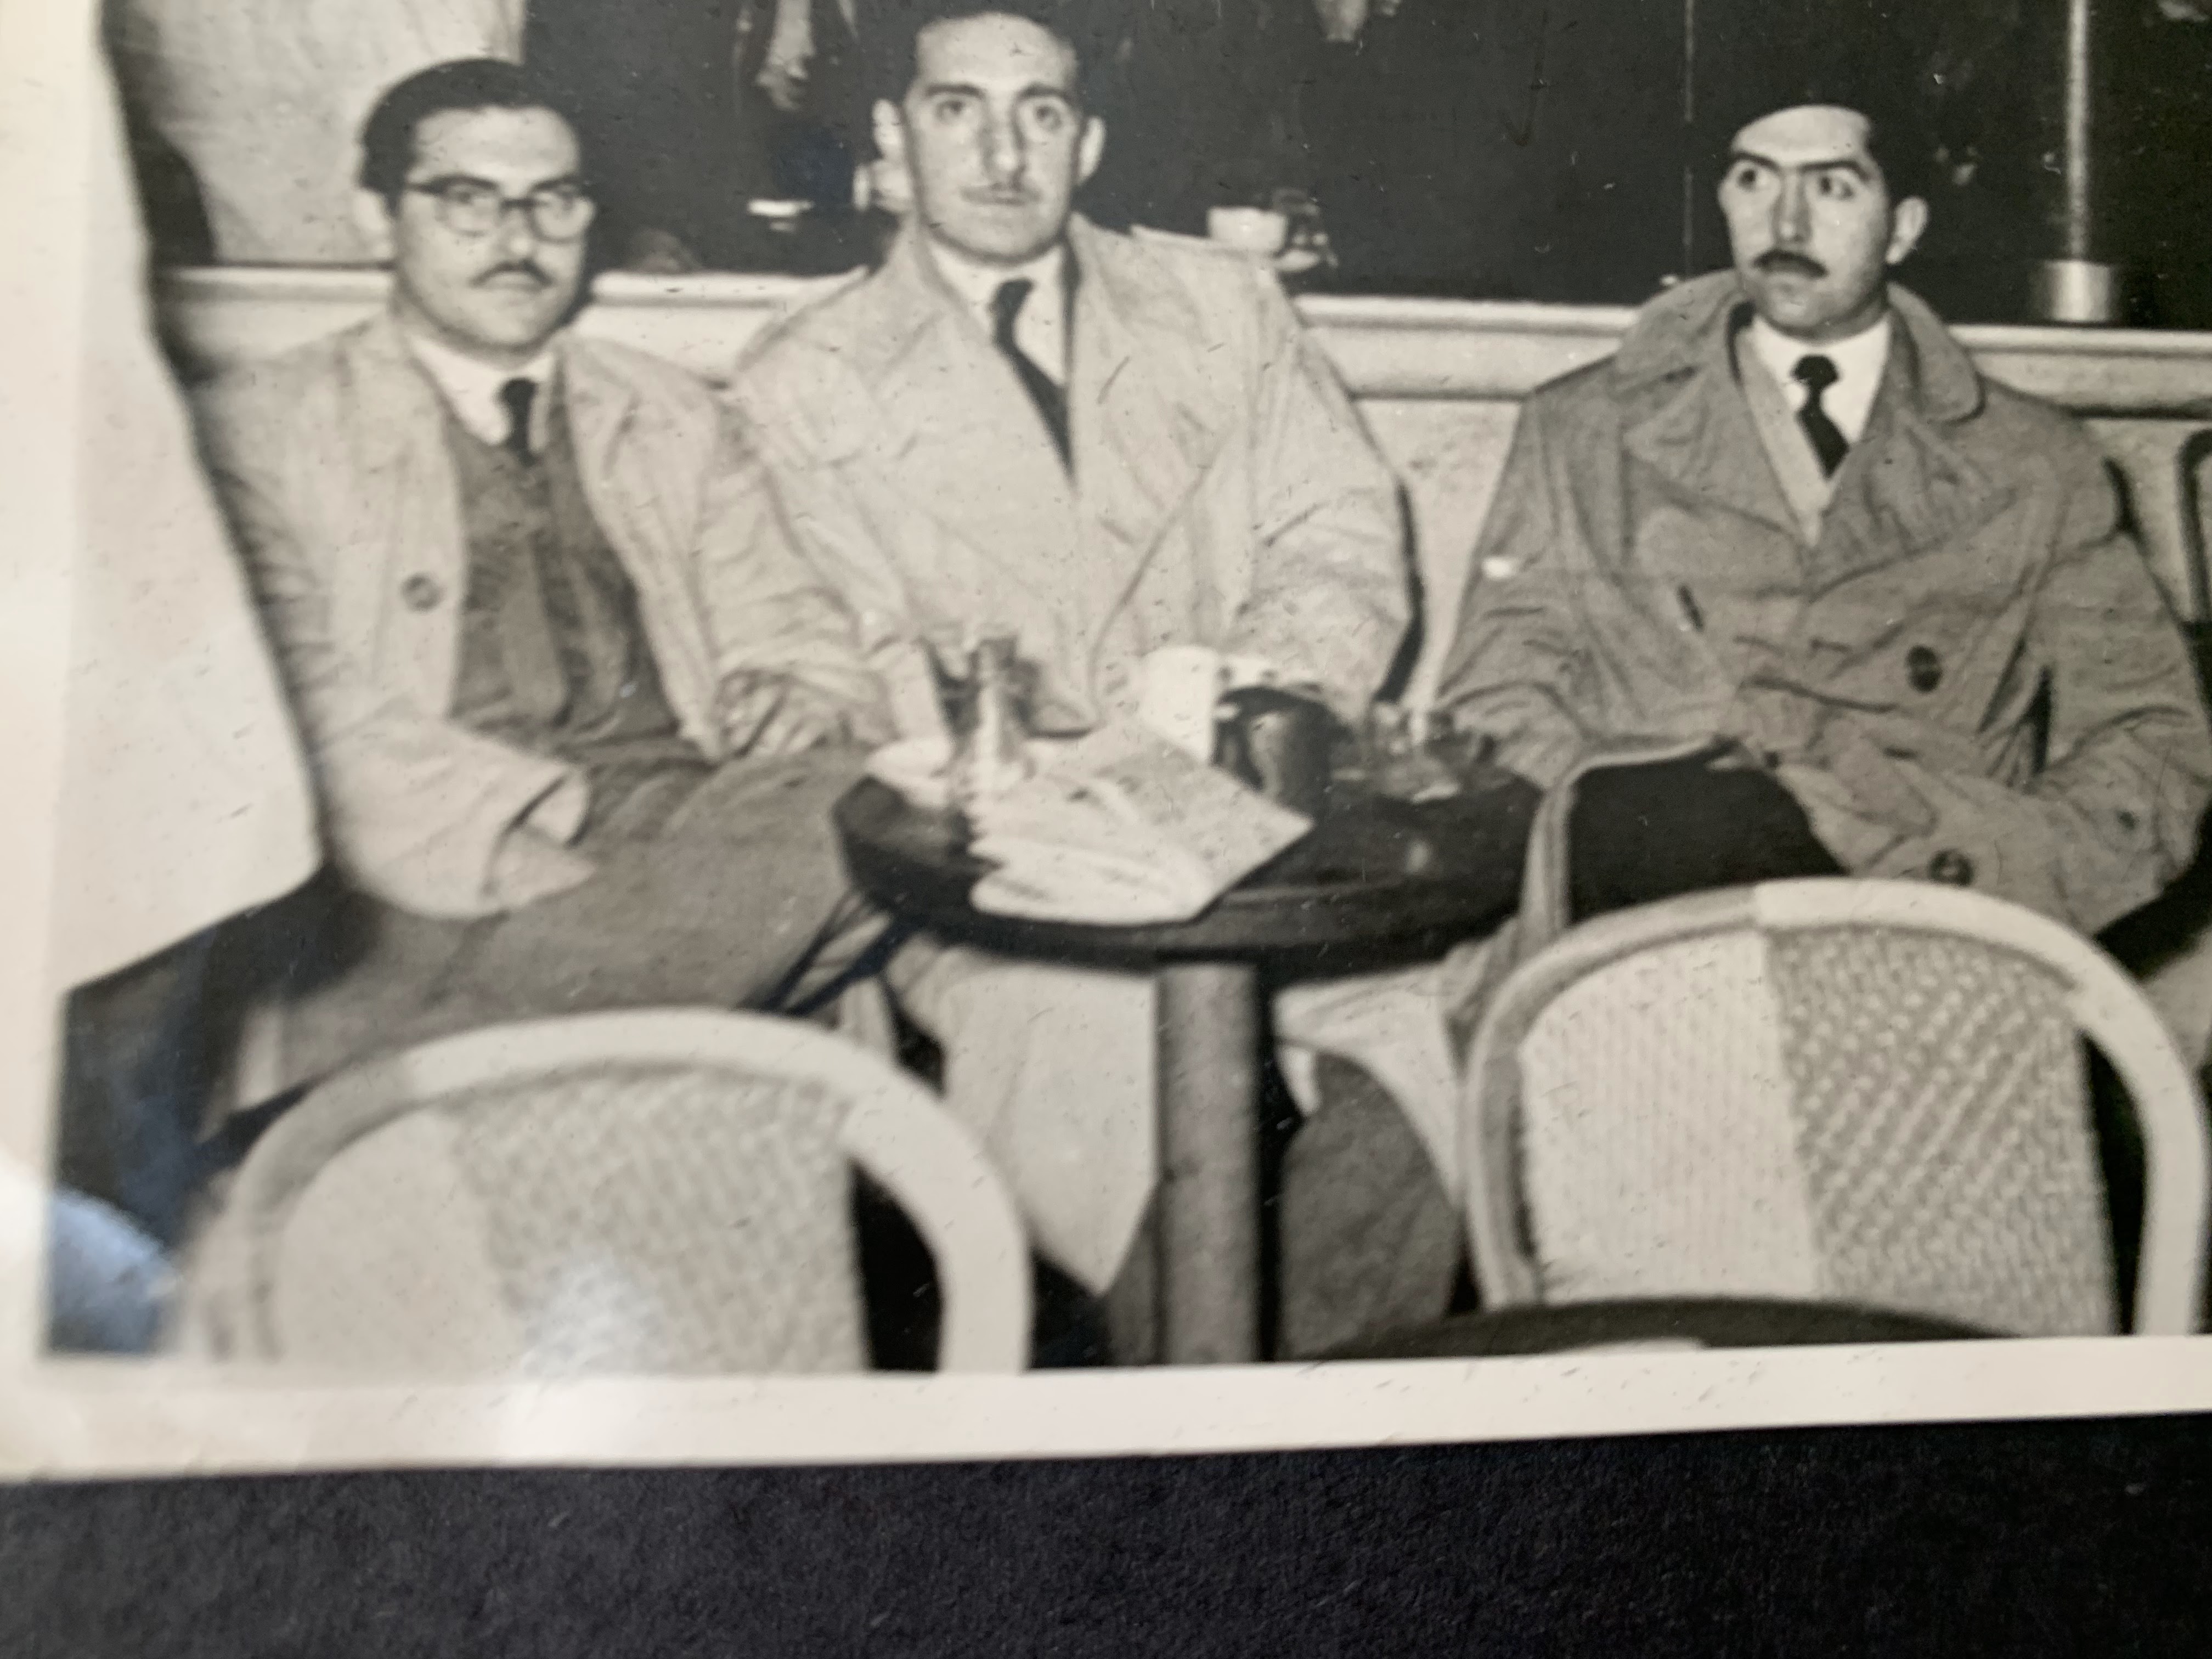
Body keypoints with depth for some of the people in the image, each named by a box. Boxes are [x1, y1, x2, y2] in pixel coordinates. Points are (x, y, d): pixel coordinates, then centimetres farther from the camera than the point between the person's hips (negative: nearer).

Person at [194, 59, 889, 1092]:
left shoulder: (674, 420, 25)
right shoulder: (265, 427, 11)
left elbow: (791, 639, 20)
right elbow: (311, 718, -2)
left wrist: (798, 696, -5)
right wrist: (533, 824, -17)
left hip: (695, 832, 5)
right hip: (441, 882, -4)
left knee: (874, 802, -29)